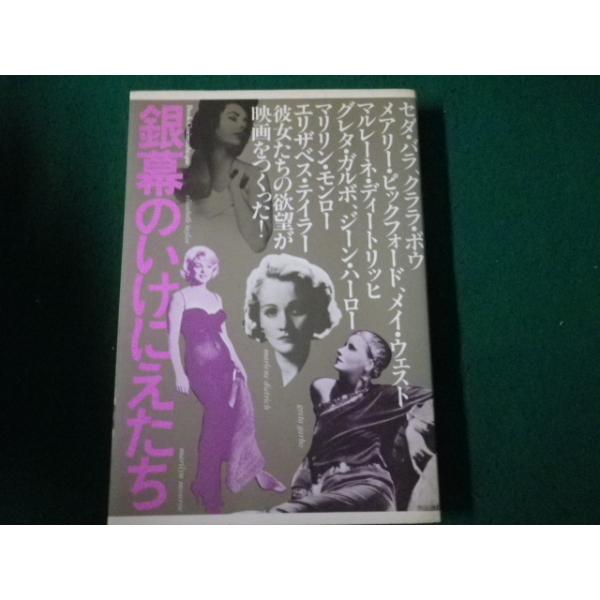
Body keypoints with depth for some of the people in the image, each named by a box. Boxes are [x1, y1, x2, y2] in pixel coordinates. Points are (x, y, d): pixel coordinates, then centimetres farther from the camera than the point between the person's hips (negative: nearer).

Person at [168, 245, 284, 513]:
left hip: (224, 362, 6)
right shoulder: (181, 297, -1)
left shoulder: (216, 298, 17)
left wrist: (238, 363, 12)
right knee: (222, 416, -13)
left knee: (242, 409, -6)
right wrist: (179, 373, -13)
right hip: (200, 365, -5)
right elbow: (173, 338, -6)